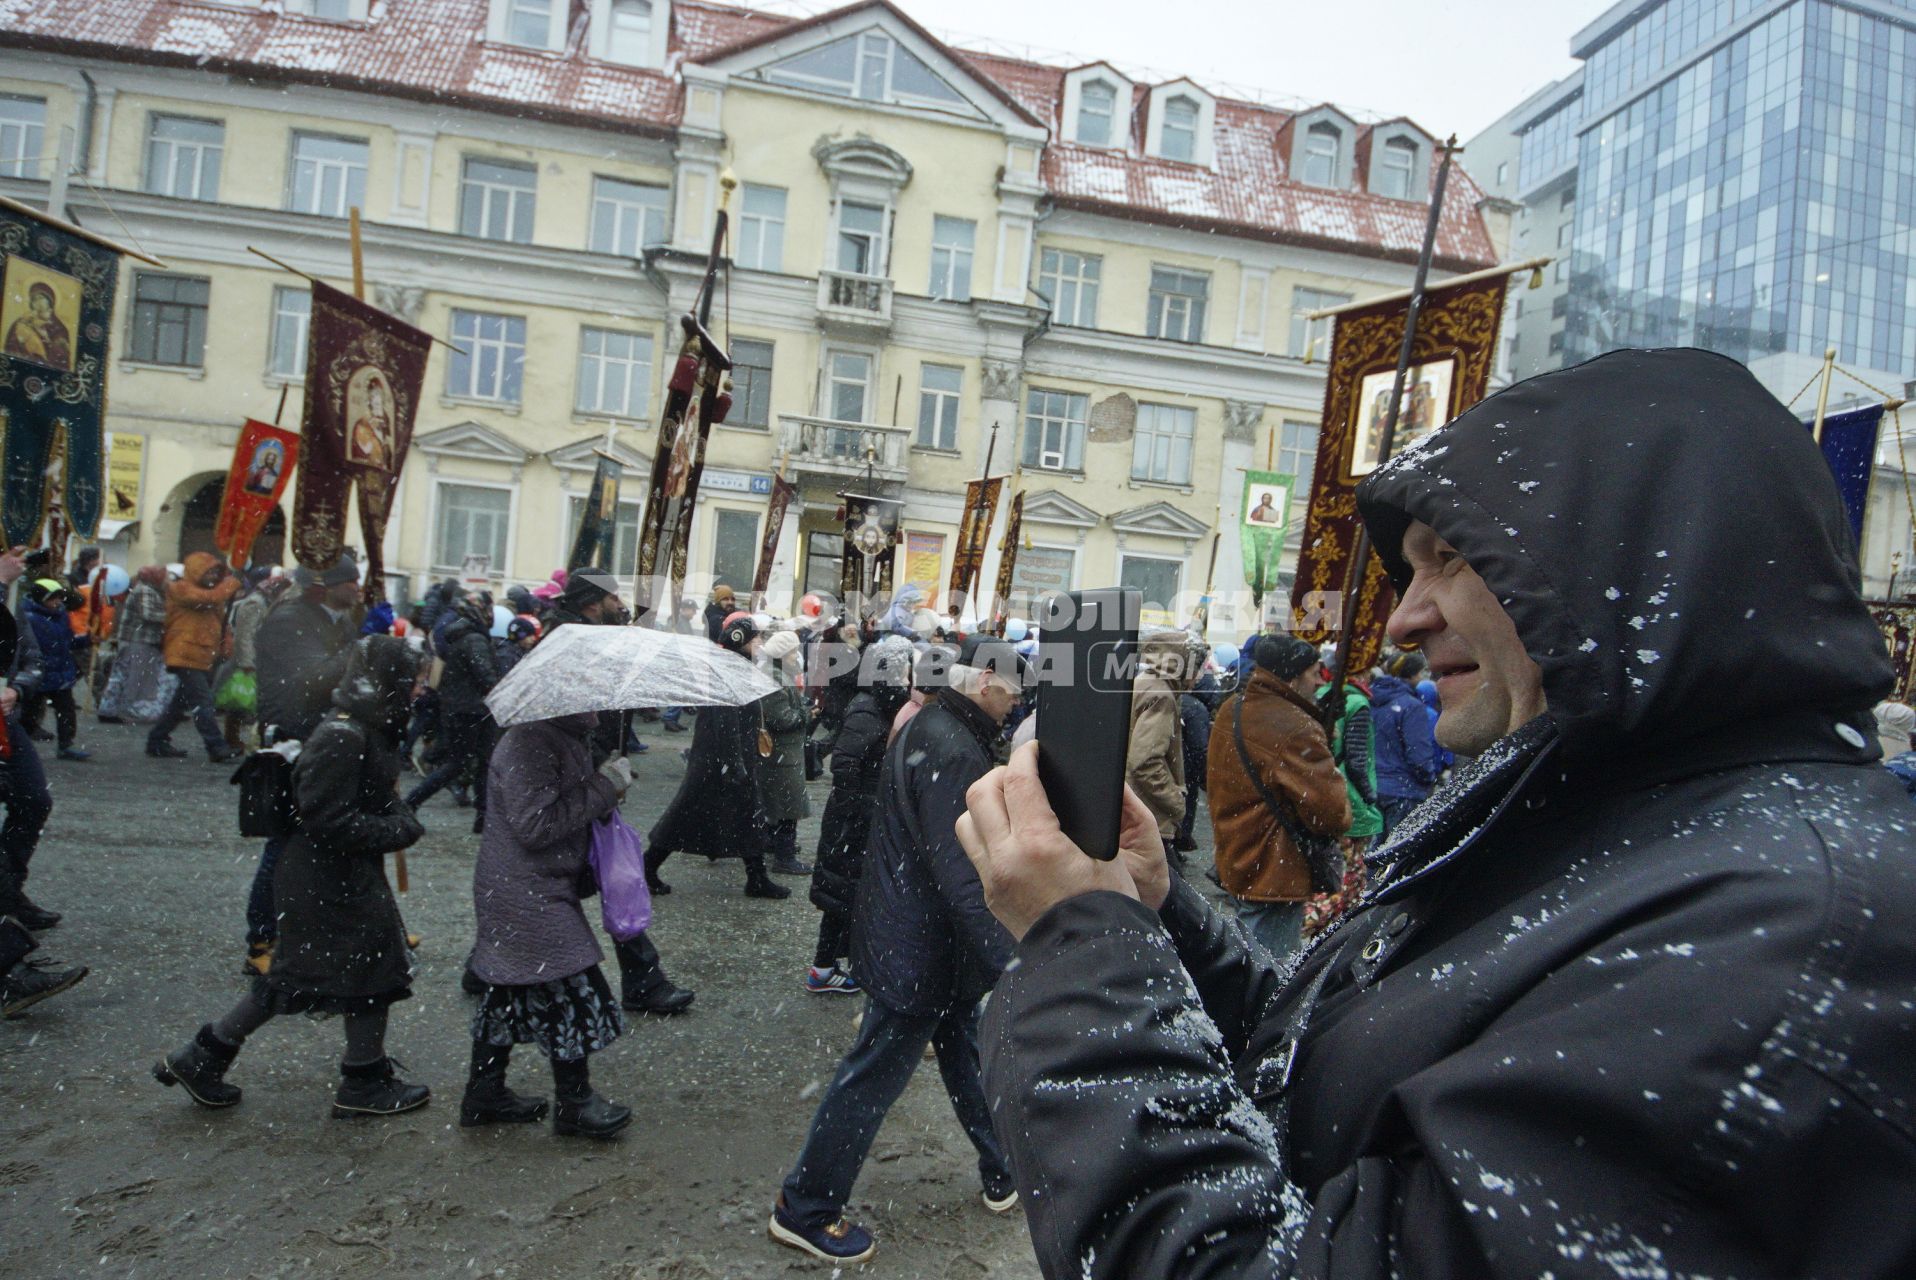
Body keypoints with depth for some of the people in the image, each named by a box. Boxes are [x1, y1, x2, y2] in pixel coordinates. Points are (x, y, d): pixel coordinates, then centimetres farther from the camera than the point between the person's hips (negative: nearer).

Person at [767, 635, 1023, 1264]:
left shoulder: (925, 729, 7)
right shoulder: (953, 752, -26)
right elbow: (962, 877, -32)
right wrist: (1010, 965, -31)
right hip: (922, 953, -10)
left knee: (966, 1054, 23)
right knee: (871, 1078, 4)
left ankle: (1004, 1172, 41)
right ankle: (804, 1211, 19)